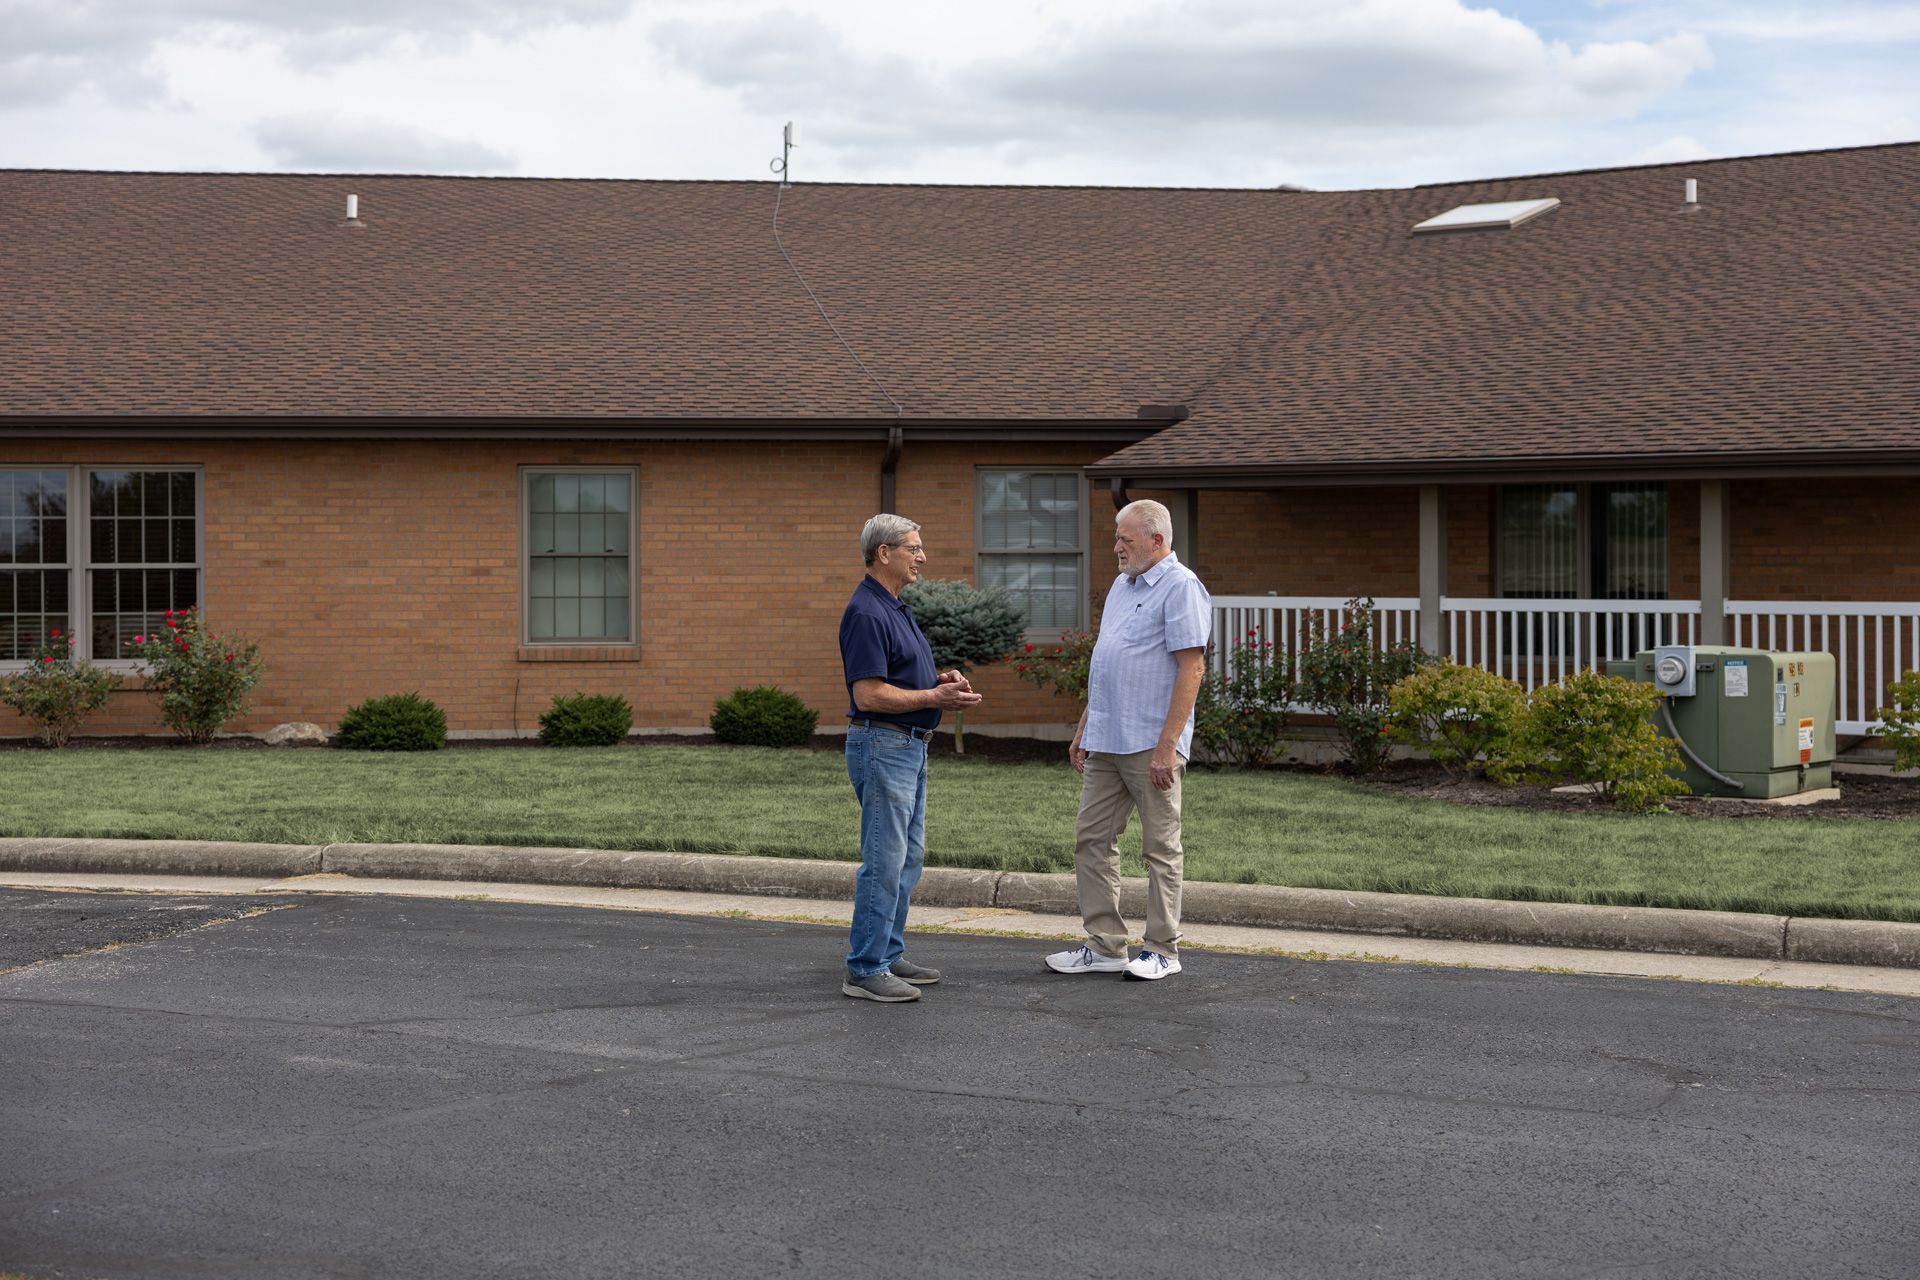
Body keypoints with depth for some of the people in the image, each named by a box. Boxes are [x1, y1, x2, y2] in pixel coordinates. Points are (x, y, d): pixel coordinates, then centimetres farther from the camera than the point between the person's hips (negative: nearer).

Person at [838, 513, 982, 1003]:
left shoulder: (895, 607, 14)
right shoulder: (866, 613, -18)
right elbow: (869, 694, -23)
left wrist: (939, 682, 5)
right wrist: (935, 697, -18)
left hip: (909, 747, 10)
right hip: (881, 746, -10)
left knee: (908, 856, 14)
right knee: (884, 861, -7)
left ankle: (888, 955, 22)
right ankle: (865, 971, -2)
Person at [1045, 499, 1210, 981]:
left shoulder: (1180, 588, -12)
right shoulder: (1123, 585, 16)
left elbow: (1191, 669, -18)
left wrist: (1166, 747, -21)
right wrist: (1084, 729, 19)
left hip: (1151, 745, -9)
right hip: (1106, 742, 9)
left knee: (1161, 848, 1)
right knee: (1091, 840, 8)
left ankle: (1163, 950, 9)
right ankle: (1104, 946, 14)